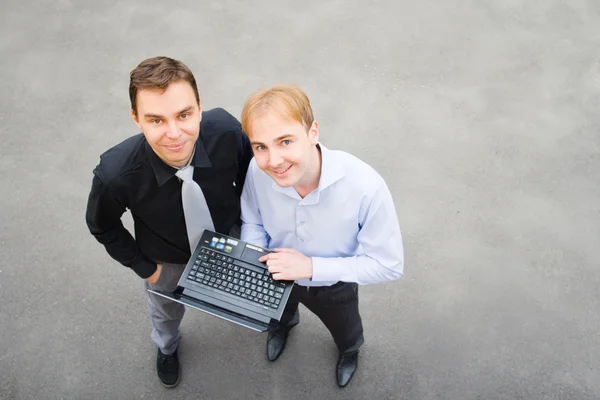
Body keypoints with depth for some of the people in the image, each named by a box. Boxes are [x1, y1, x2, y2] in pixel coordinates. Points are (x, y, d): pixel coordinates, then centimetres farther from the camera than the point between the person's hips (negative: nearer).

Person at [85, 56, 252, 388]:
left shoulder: (225, 129, -38)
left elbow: (248, 170, -12)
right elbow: (102, 226, -17)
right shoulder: (115, 174, -42)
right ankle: (167, 347, 69)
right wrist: (145, 267, -10)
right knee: (167, 311, 33)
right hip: (168, 259, -1)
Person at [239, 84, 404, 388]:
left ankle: (350, 350, 69)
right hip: (279, 276, 2)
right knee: (278, 313, 37)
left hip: (334, 285, -1)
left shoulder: (365, 187, -43)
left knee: (345, 333, 32)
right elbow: (253, 223, -10)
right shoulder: (258, 171, -32)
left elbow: (389, 265, -31)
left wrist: (312, 267, -37)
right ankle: (285, 323, 74)